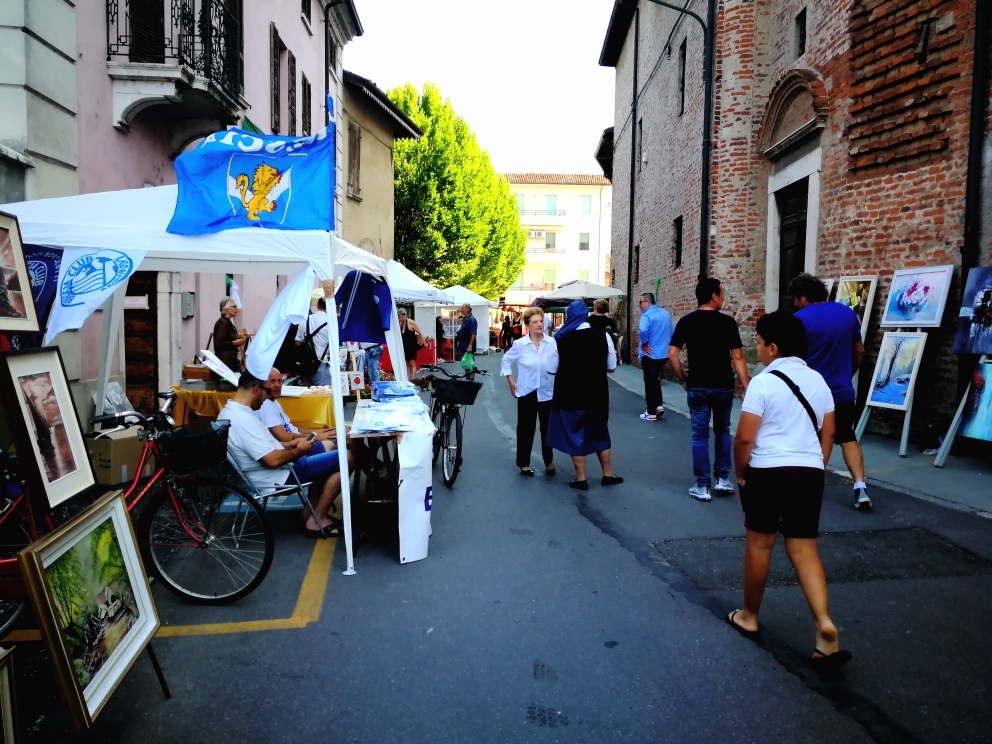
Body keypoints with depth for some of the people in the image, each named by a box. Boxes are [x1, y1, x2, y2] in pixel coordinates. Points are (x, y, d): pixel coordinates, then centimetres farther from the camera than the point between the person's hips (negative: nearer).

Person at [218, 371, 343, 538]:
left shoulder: (230, 411, 5)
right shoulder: (243, 420, -29)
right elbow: (273, 460, -30)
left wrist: (288, 445, 8)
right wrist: (298, 451, -12)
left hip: (272, 471, 11)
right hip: (278, 476, -11)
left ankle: (313, 510, 19)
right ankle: (317, 520, 0)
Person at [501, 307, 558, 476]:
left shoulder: (553, 343, -6)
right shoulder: (519, 344, -6)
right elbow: (506, 360, 6)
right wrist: (511, 381, 1)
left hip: (548, 392, 1)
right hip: (527, 392, -1)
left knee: (547, 428, 10)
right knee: (525, 428, 6)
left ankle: (549, 462, 25)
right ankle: (524, 463, 17)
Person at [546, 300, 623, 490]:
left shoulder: (560, 339, -11)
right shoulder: (603, 336, -6)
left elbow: (551, 370, -5)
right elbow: (612, 368, 1)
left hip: (570, 394, -2)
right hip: (597, 393, 3)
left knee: (574, 434, 10)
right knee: (599, 433, 19)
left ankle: (581, 478, 15)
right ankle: (608, 474, 27)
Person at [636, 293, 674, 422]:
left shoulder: (647, 315, -16)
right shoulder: (666, 313, 10)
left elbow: (643, 330, -35)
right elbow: (670, 332, 19)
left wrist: (644, 344, -21)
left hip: (650, 354, -7)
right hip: (663, 353, 7)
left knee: (650, 383, 2)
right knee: (655, 380, 22)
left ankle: (651, 413, 8)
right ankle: (659, 405, 14)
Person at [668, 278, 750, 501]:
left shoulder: (686, 321, -2)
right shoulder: (728, 322, -6)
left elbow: (672, 355, -6)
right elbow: (737, 357, -9)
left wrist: (683, 380, 5)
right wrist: (746, 388, -6)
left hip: (697, 387, 0)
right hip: (724, 386, 0)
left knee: (700, 435, 4)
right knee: (722, 431, 18)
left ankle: (702, 487, 6)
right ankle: (723, 479, 20)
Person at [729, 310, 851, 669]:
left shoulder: (763, 383, -12)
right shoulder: (818, 381, 8)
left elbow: (744, 438, -15)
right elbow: (828, 433, 13)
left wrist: (740, 475, -1)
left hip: (768, 472, -5)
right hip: (809, 474, 5)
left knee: (759, 544, 10)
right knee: (804, 549, 10)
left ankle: (749, 616, 25)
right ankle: (824, 623, -6)